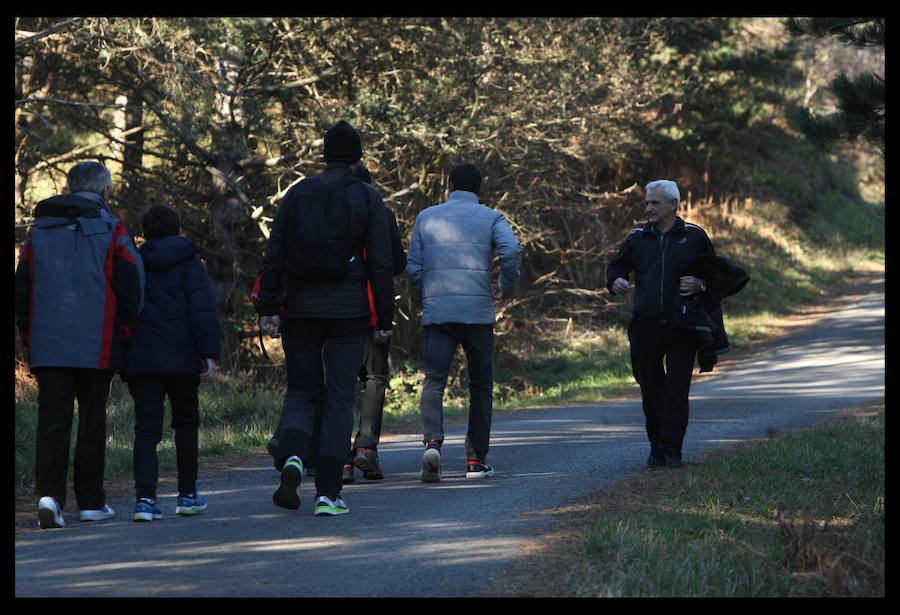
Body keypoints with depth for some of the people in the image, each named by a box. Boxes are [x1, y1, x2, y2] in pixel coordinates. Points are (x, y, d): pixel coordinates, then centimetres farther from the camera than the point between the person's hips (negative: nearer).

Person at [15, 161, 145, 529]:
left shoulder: (39, 231, 10)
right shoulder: (111, 230, -3)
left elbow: (21, 291, 12)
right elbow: (131, 289, -6)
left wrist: (29, 340, 17)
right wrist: (124, 336, 5)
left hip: (47, 347, 3)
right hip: (96, 347, -3)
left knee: (52, 421, 3)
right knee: (92, 422, 6)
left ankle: (49, 494, -14)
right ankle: (91, 502, 11)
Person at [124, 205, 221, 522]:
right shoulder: (189, 263, 2)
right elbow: (203, 310, -9)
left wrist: (121, 356, 19)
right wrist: (209, 354, -11)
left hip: (140, 358, 2)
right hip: (180, 357, -2)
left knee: (146, 427, 0)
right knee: (186, 423, 14)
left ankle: (145, 498, -16)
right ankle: (187, 495, 20)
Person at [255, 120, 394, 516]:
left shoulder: (296, 195, 5)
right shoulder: (367, 198, -2)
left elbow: (274, 256, 1)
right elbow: (380, 264, -3)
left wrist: (267, 307, 3)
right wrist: (385, 318, 1)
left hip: (300, 312, 2)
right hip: (347, 314, -2)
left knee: (301, 390, 14)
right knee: (339, 397, 3)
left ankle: (292, 457, -16)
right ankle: (328, 493, -2)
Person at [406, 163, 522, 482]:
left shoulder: (426, 217, 12)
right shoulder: (491, 218, 6)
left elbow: (413, 267, 8)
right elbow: (512, 250, -13)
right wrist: (506, 288, 2)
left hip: (436, 312, 1)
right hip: (478, 312, -1)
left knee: (434, 380, -4)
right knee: (480, 386, 11)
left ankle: (432, 441, -30)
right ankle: (476, 460, 12)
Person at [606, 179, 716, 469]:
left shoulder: (694, 236, 4)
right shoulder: (637, 238, 9)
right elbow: (616, 267, 18)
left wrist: (700, 284, -10)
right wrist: (615, 282, -6)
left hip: (682, 327, -2)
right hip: (645, 327, 2)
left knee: (676, 391, -7)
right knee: (651, 391, 6)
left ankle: (672, 450, 0)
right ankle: (656, 448, 17)